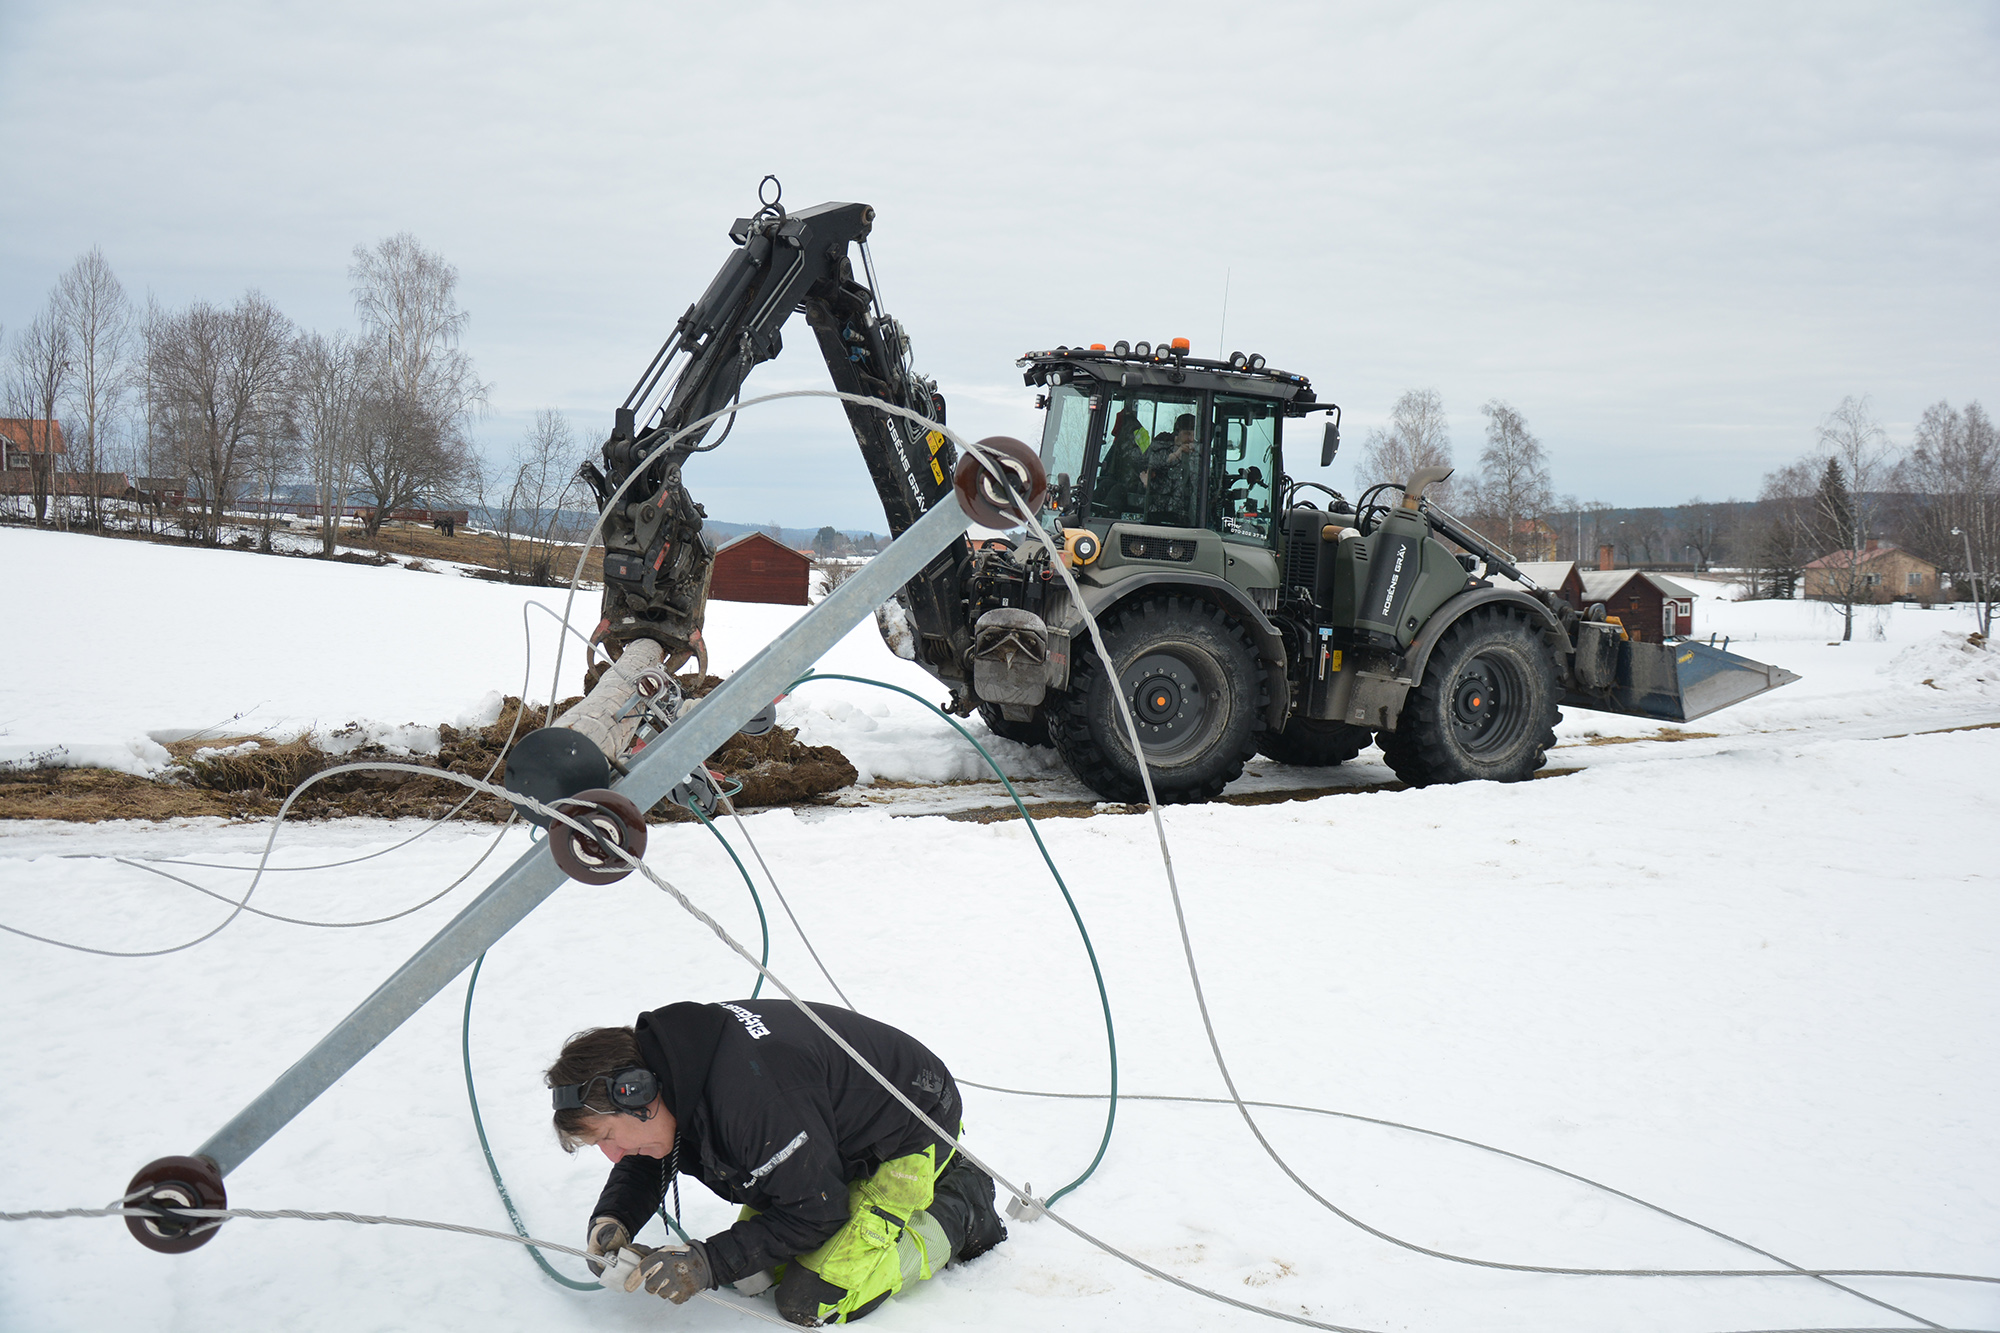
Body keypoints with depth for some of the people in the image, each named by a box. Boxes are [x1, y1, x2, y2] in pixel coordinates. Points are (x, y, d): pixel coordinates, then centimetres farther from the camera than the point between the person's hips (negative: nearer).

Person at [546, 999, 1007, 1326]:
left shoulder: (751, 1097, -40)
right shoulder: (667, 1056, -12)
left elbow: (814, 1213, -28)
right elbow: (644, 1166, 7)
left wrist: (708, 1264, -29)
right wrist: (612, 1219, -13)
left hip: (908, 1137, -9)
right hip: (842, 1135, 9)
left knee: (810, 1303, -16)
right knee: (752, 1277, 7)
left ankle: (956, 1213, 3)